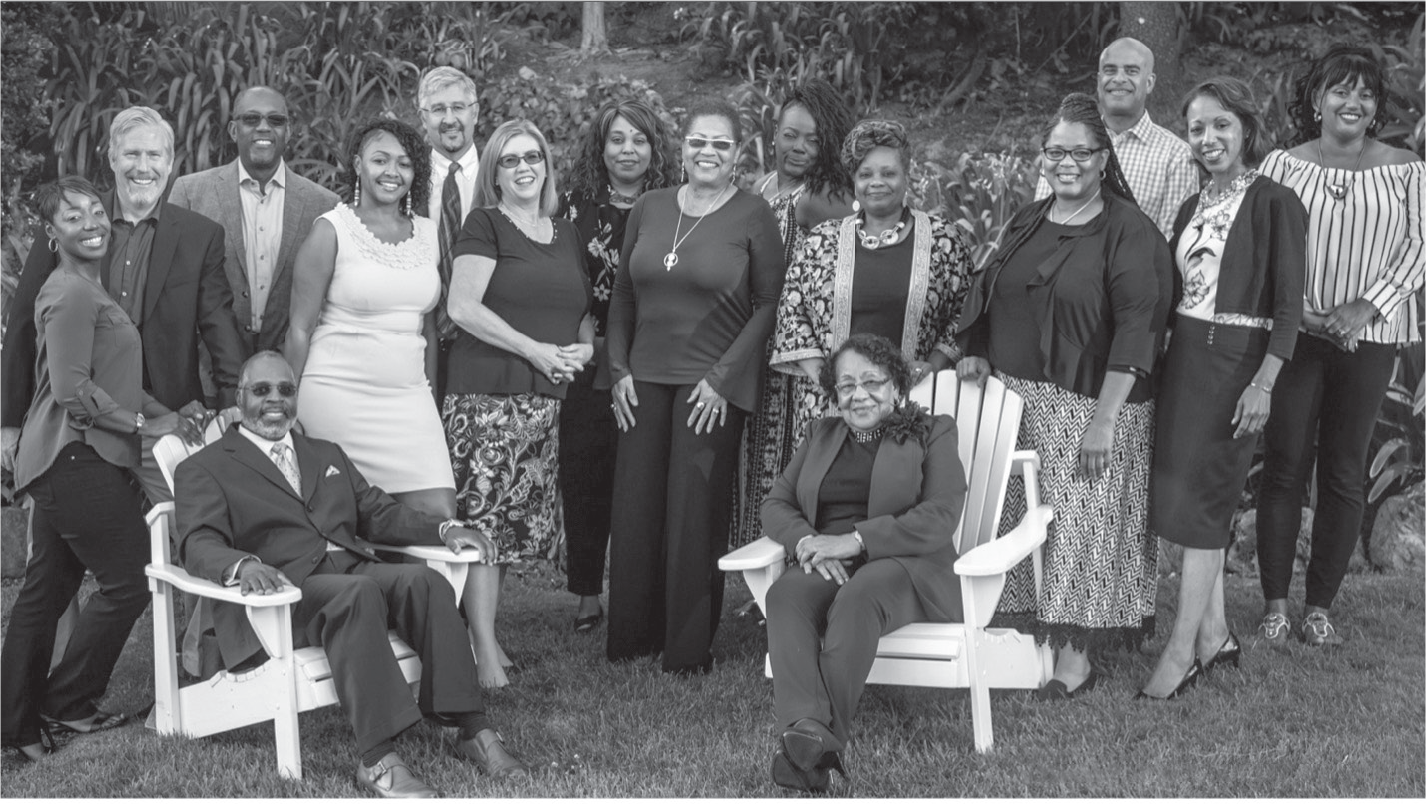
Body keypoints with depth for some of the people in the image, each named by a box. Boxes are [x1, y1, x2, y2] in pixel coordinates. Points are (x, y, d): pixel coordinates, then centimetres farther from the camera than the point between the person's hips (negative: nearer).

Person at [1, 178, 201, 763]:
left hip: (59, 461, 11)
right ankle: (66, 705, 8)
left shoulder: (86, 289, 18)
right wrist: (143, 422, -11)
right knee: (128, 581, -3)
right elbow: (74, 393, -20)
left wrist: (166, 412, 12)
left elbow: (104, 377, 23)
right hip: (77, 457, -11)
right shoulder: (71, 293, -14)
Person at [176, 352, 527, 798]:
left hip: (356, 571, 5)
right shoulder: (203, 469, 11)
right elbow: (199, 546, -5)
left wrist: (446, 528, 3)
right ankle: (377, 760, -42)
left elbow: (379, 513, 23)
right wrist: (242, 566, -30)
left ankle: (472, 731, -28)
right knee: (358, 591, -37)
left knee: (424, 579, -27)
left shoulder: (328, 455, 30)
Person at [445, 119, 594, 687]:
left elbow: (582, 308, 25)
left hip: (544, 397, 6)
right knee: (483, 512, -9)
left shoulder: (565, 234, 17)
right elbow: (463, 307, -11)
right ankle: (483, 647, -6)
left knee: (517, 516, 7)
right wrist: (536, 350, -13)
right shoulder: (486, 224, -1)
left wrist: (585, 346, 2)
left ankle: (485, 627, 18)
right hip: (487, 393, -6)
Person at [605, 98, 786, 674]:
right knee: (635, 506, 5)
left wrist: (722, 377, -11)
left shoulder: (753, 217, -2)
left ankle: (690, 647, 11)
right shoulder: (648, 210, 10)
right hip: (645, 379, 4)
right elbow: (623, 298, 14)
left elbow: (768, 305, -5)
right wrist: (619, 369, 5)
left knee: (695, 513, -1)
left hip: (714, 385, -4)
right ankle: (632, 634, 19)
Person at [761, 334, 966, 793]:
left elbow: (940, 517, -5)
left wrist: (854, 540, -14)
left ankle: (827, 736, -45)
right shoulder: (822, 436, 25)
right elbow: (775, 505, 17)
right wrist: (806, 541, -7)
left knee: (859, 595, -38)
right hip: (826, 566, 3)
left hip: (906, 567, -3)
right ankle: (807, 728, -51)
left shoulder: (933, 434, 11)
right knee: (785, 595, -32)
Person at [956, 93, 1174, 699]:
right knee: (1018, 519, 8)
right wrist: (978, 355, 4)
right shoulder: (1026, 224, 14)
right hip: (1014, 398, 6)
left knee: (1079, 522, -3)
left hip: (1088, 404, -6)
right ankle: (1028, 634, 20)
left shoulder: (1130, 233, -8)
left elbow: (1137, 330, -16)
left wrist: (1104, 419, -22)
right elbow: (992, 300, 23)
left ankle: (1076, 656, 6)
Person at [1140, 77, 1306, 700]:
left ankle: (1182, 650, -1)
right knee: (1183, 496, 8)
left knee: (1199, 502, -7)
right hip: (1184, 359, 7)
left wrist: (1264, 382, -19)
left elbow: (1288, 306, -11)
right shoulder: (1194, 206, 13)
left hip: (1236, 362, -7)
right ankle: (1215, 632, 20)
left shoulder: (1274, 204, -7)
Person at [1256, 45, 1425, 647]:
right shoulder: (1283, 164, 3)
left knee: (1344, 473, 5)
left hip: (1368, 337, 1)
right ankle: (1275, 603, 9)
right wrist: (1293, 305, -13)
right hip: (1293, 329, -1)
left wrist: (1366, 307, -12)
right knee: (1284, 467, 0)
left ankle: (1321, 606, 14)